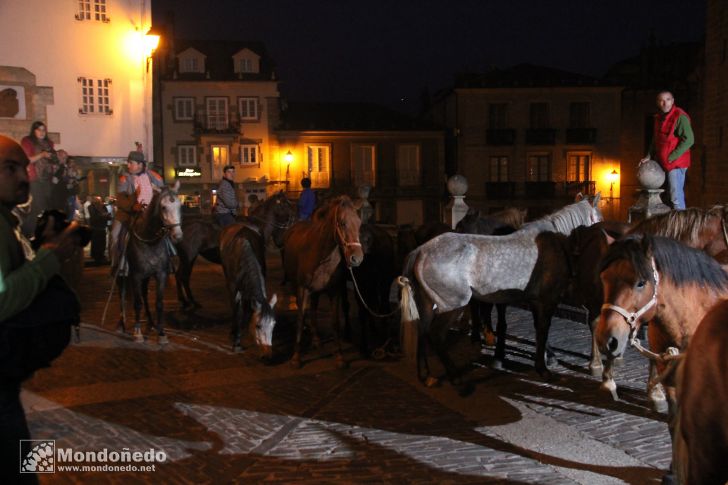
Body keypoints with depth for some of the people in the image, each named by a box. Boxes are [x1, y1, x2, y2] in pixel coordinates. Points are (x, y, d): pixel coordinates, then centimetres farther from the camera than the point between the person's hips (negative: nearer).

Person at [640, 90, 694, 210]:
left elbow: (688, 140, -18)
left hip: (676, 164, -8)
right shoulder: (658, 118, 13)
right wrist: (649, 156, 10)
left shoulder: (680, 117, -13)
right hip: (662, 164, 8)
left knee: (676, 198, -12)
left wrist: (671, 158, -17)